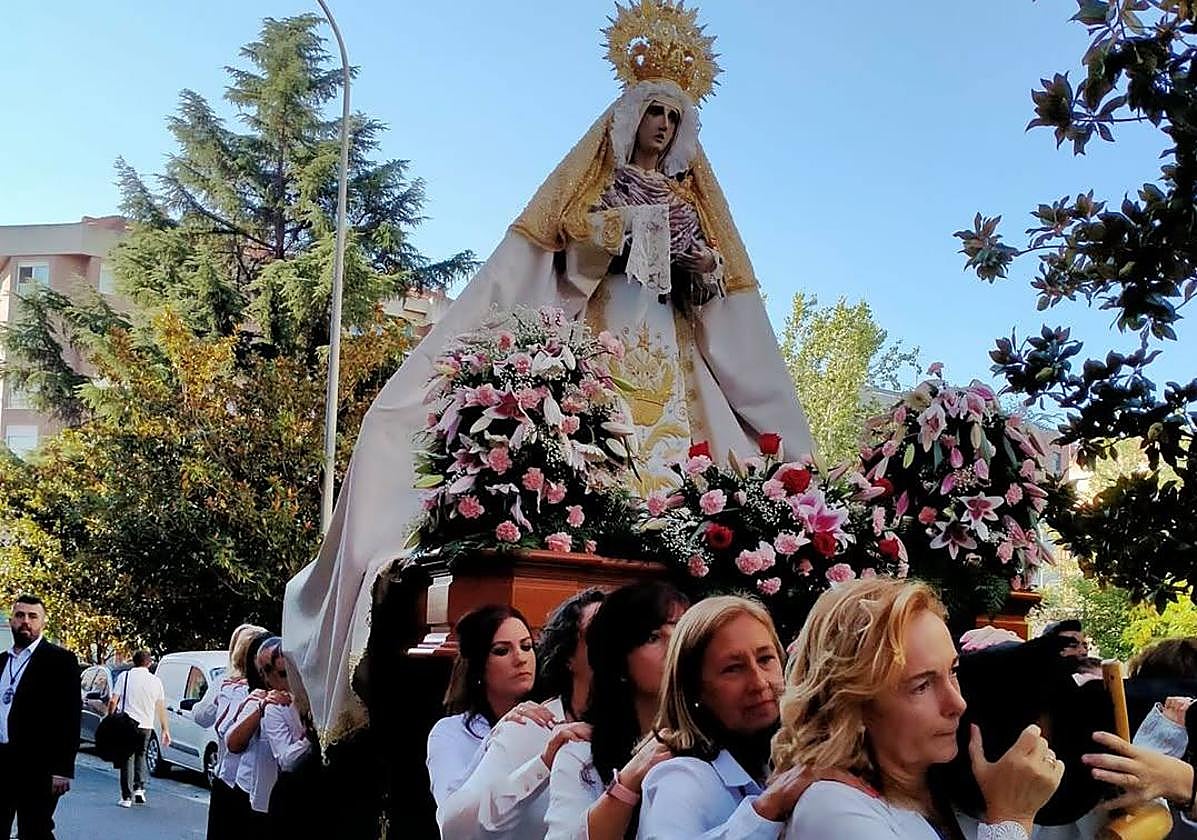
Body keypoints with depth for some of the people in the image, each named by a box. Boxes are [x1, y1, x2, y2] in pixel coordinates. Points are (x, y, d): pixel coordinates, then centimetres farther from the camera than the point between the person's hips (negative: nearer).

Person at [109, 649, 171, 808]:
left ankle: (127, 797, 2)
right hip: (146, 726, 2)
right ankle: (139, 788, 9)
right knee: (140, 755, 21)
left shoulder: (124, 676, 0)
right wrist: (165, 730, 10)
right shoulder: (155, 680, 5)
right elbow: (161, 707, 6)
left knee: (128, 759, 5)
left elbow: (113, 702, -6)